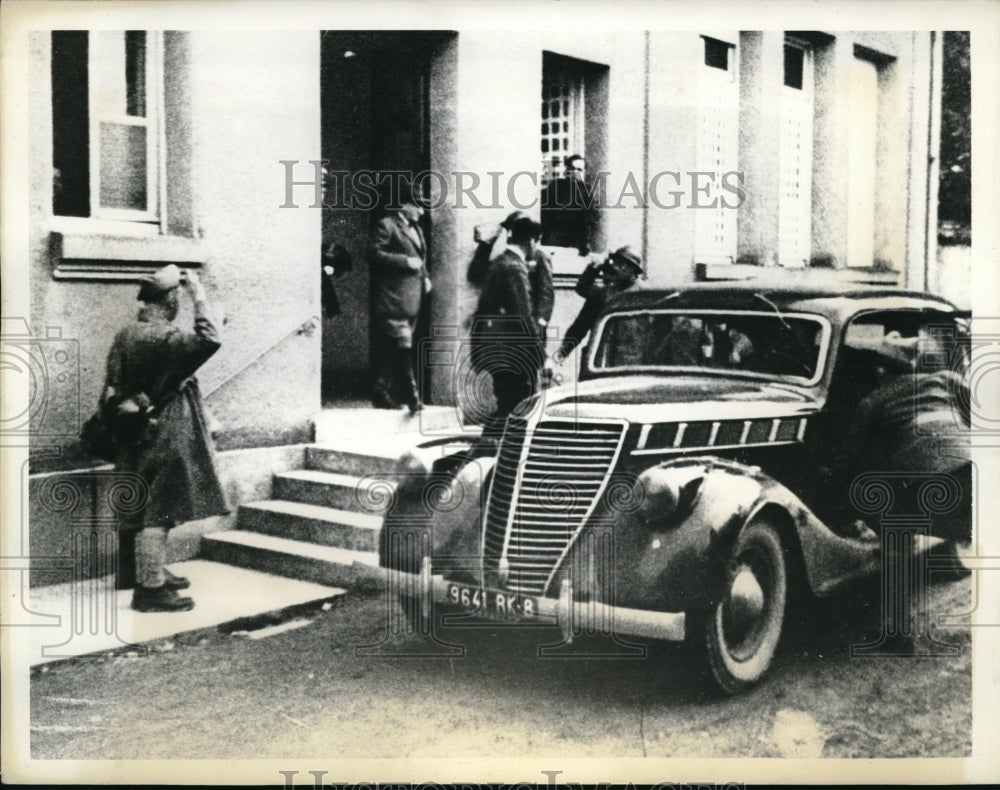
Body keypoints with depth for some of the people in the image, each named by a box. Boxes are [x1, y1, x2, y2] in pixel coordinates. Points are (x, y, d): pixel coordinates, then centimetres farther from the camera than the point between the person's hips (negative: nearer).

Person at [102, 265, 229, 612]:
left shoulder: (125, 336, 9)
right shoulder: (164, 337, -19)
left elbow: (112, 392, 12)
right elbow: (210, 339, -30)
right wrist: (198, 294, -21)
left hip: (135, 438, 10)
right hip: (163, 440, -10)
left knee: (145, 511, 19)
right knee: (158, 511, -5)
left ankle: (150, 572, 32)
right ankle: (150, 588, -1)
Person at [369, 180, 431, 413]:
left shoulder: (416, 229, 21)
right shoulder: (386, 225, -6)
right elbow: (376, 254, -15)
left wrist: (425, 276, 13)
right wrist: (405, 262, -18)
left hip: (412, 301, 9)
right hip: (393, 300, -9)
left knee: (391, 351, 12)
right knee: (402, 348, -11)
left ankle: (384, 395, 19)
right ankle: (410, 396, -10)